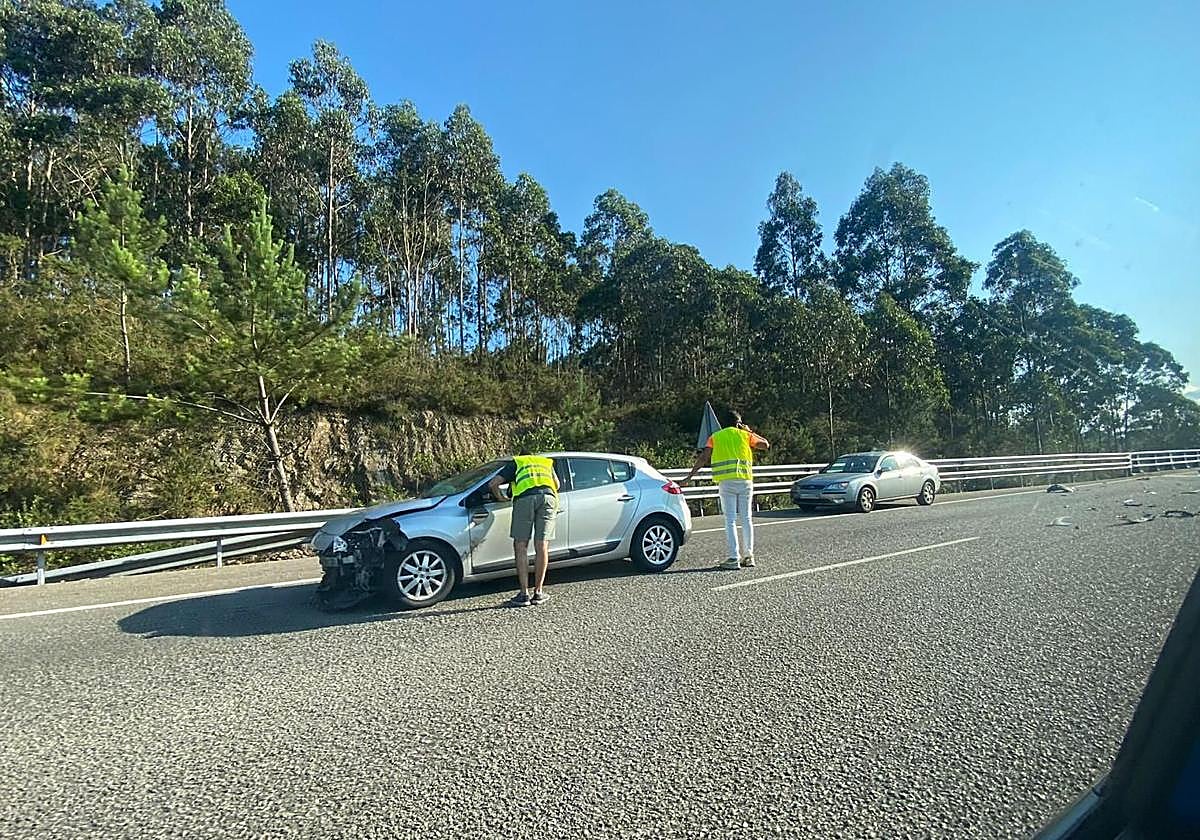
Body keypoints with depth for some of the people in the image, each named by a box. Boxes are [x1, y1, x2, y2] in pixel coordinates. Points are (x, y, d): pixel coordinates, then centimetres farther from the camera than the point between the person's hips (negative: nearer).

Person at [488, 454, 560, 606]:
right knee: (541, 548, 7)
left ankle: (524, 594, 5)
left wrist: (500, 498, 34)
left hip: (525, 497, -2)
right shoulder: (547, 462, 37)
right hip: (548, 496, 2)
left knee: (521, 548, 6)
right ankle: (538, 593, 11)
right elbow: (557, 485, 38)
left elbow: (493, 484, 18)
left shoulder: (515, 463, 29)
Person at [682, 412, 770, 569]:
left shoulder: (715, 437, 9)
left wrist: (690, 476, 1)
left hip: (726, 482, -1)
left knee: (730, 520, -1)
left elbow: (703, 458, 0)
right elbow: (765, 444, 21)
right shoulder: (745, 435, 10)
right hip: (745, 481, 1)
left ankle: (733, 559, -5)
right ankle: (748, 556, 15)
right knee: (746, 519, 11)